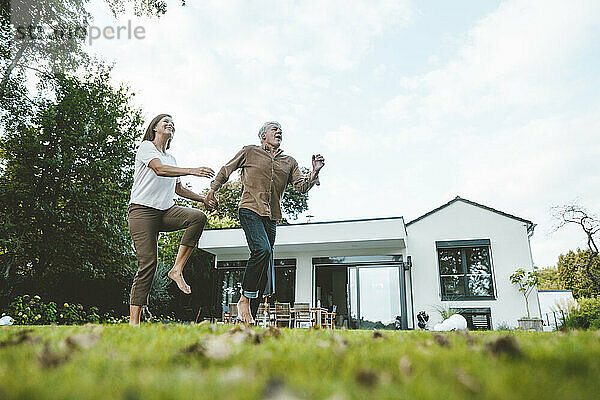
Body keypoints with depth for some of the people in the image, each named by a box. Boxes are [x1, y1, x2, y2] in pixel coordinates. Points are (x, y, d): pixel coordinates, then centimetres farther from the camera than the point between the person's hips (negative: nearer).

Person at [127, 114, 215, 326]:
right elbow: (160, 169, -19)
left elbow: (178, 188, 30)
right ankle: (133, 321, -7)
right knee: (148, 262, -15)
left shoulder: (171, 158, 22)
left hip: (166, 211, 6)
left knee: (198, 217, -24)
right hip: (142, 211, -6)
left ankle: (177, 269, -18)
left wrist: (203, 199, 20)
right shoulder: (146, 147, 1)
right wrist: (192, 171, -30)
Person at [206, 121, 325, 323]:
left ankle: (250, 316, 10)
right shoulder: (249, 152, 9)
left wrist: (314, 172, -8)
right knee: (262, 250, -27)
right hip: (250, 210, -4)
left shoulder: (289, 162, 18)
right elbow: (226, 170, 18)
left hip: (271, 216, 5)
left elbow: (302, 187, 8)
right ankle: (244, 299, -12)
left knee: (265, 265, 2)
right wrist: (212, 190, 14)